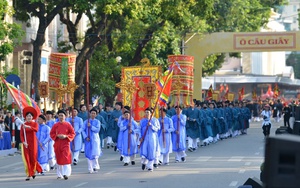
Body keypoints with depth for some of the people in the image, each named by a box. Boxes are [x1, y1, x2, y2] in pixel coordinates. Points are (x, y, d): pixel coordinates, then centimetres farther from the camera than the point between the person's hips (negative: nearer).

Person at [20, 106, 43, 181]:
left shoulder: (35, 124, 1)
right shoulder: (23, 125, 6)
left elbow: (36, 129, -22)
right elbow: (21, 135, 1)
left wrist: (29, 127, -39)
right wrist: (23, 142, -16)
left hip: (33, 143, -1)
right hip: (25, 143, 1)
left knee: (33, 158, 0)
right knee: (26, 158, -3)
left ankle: (33, 171, 23)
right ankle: (28, 175, -2)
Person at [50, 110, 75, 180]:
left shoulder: (68, 124, 0)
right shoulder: (55, 125, 5)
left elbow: (73, 133, 2)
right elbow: (52, 134, 8)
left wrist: (66, 136, -13)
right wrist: (57, 136, -10)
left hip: (65, 143, -2)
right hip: (57, 144, 3)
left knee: (66, 158, -14)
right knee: (59, 159, 7)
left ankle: (66, 173, -19)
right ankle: (60, 174, 18)